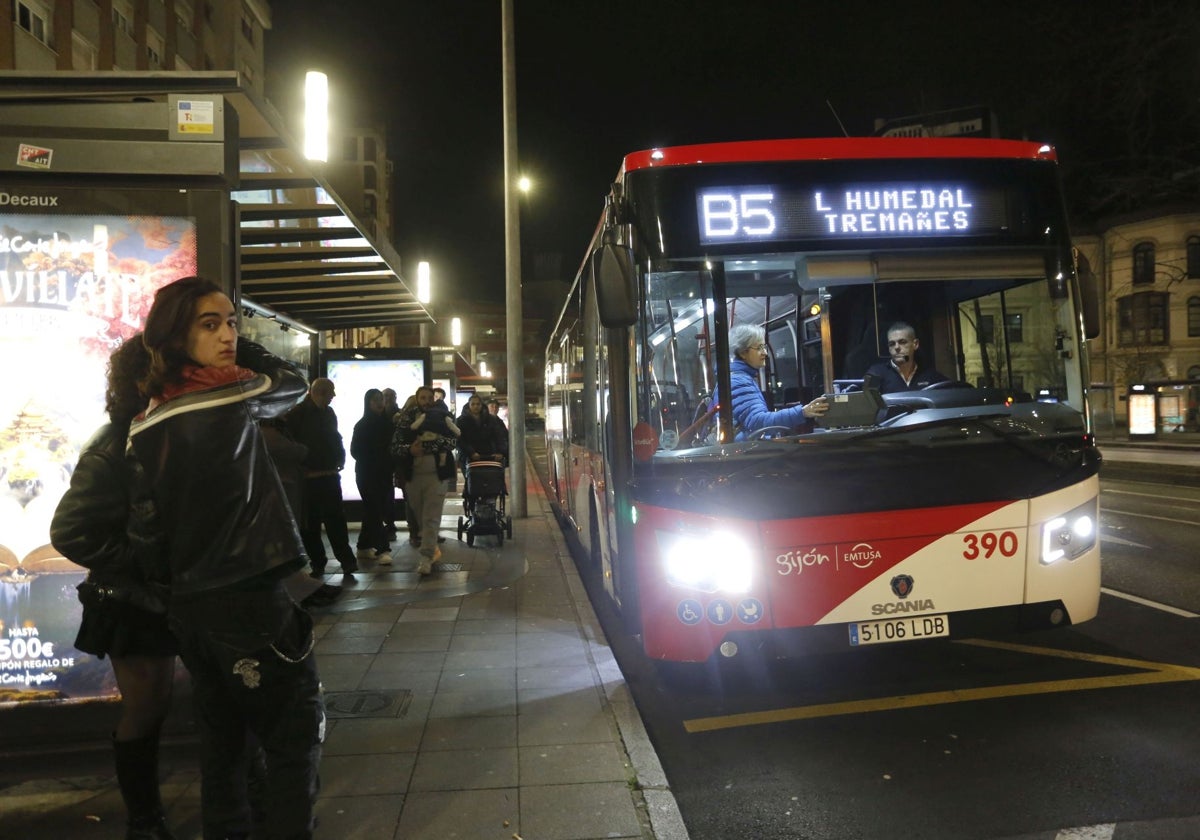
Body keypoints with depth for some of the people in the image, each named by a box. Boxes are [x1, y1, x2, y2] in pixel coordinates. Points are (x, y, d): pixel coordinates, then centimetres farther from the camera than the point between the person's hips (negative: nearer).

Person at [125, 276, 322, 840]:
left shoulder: (145, 425, 5)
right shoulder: (237, 395, -13)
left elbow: (149, 525, 8)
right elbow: (292, 382, 9)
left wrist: (166, 585, 20)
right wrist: (239, 351, 15)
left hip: (189, 604, 7)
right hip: (253, 600, -7)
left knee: (221, 737, 20)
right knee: (295, 735, 5)